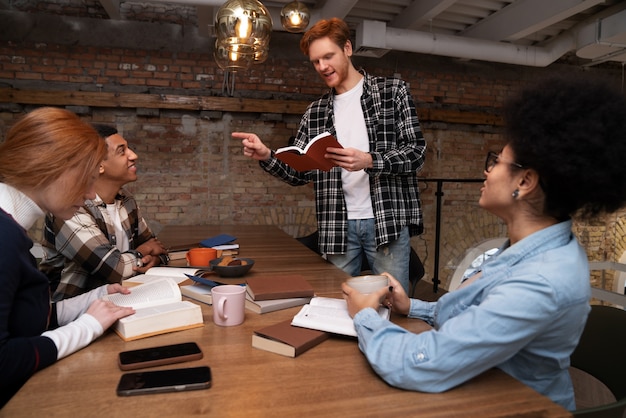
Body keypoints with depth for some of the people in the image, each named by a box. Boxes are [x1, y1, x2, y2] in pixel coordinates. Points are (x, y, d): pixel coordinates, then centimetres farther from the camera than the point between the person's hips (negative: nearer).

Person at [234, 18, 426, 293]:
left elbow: (416, 152, -5)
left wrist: (369, 161, -22)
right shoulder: (315, 113, 12)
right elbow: (299, 173, 10)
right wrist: (266, 156, -9)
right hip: (337, 225, 3)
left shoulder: (393, 91, 2)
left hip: (388, 220, -3)